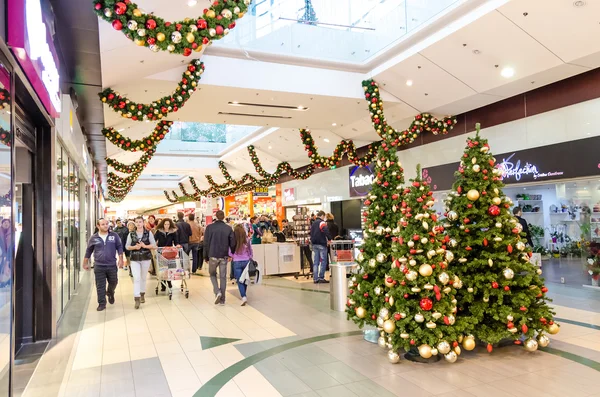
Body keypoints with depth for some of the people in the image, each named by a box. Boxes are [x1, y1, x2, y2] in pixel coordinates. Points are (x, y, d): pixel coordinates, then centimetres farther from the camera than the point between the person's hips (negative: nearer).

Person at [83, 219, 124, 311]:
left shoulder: (114, 235, 0)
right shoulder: (94, 238, 1)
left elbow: (119, 247, 3)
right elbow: (88, 251, 11)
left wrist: (120, 259, -5)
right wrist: (85, 263, 13)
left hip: (112, 265, 1)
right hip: (99, 266, 0)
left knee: (113, 283, 13)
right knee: (100, 286, 3)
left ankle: (110, 293, 43)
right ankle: (102, 303, 13)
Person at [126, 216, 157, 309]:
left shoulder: (148, 233, 0)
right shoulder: (131, 234, 3)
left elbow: (154, 245, -1)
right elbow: (127, 246, 5)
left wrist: (145, 246, -17)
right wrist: (134, 247, -14)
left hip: (146, 258, 0)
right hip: (134, 259, 0)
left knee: (143, 277, 12)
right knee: (136, 278, -10)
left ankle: (142, 294, 31)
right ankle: (137, 298, -11)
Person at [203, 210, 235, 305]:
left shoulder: (209, 227, -5)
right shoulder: (229, 228, -1)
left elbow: (206, 243, -4)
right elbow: (232, 244, 0)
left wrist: (206, 256, 4)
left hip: (213, 256, -1)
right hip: (224, 256, 1)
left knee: (212, 274, 19)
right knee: (223, 277, 8)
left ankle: (217, 291, -3)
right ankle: (222, 300, 10)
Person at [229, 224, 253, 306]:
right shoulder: (247, 240, -7)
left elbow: (230, 252, -4)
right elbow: (250, 251, 4)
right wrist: (250, 259, 20)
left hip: (237, 262, -2)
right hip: (246, 261, 2)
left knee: (239, 280, 3)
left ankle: (243, 296, -11)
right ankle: (243, 295, 28)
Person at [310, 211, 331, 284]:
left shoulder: (313, 223, 15)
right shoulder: (322, 223, -10)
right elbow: (326, 232, -23)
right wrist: (329, 239, -9)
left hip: (314, 244, 7)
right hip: (321, 244, -7)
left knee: (315, 262, 8)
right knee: (323, 261, 0)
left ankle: (315, 278, 9)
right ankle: (321, 278, 0)